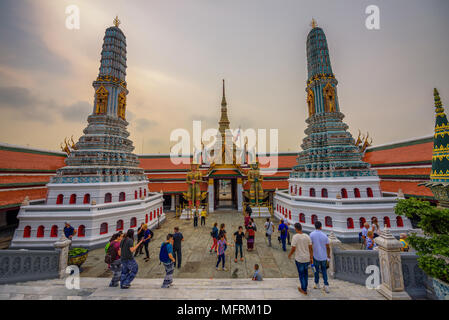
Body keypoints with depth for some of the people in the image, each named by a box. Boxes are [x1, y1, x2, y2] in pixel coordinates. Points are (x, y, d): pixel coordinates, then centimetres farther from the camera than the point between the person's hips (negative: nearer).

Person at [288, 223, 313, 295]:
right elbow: (311, 248, -2)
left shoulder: (295, 236, -20)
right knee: (306, 273, 25)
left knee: (301, 274, 14)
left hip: (299, 259, -5)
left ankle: (304, 290, 28)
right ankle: (305, 287, 40)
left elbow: (293, 249, -19)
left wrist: (289, 255, 0)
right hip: (307, 259, 5)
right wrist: (311, 258, 10)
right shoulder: (307, 236, -5)